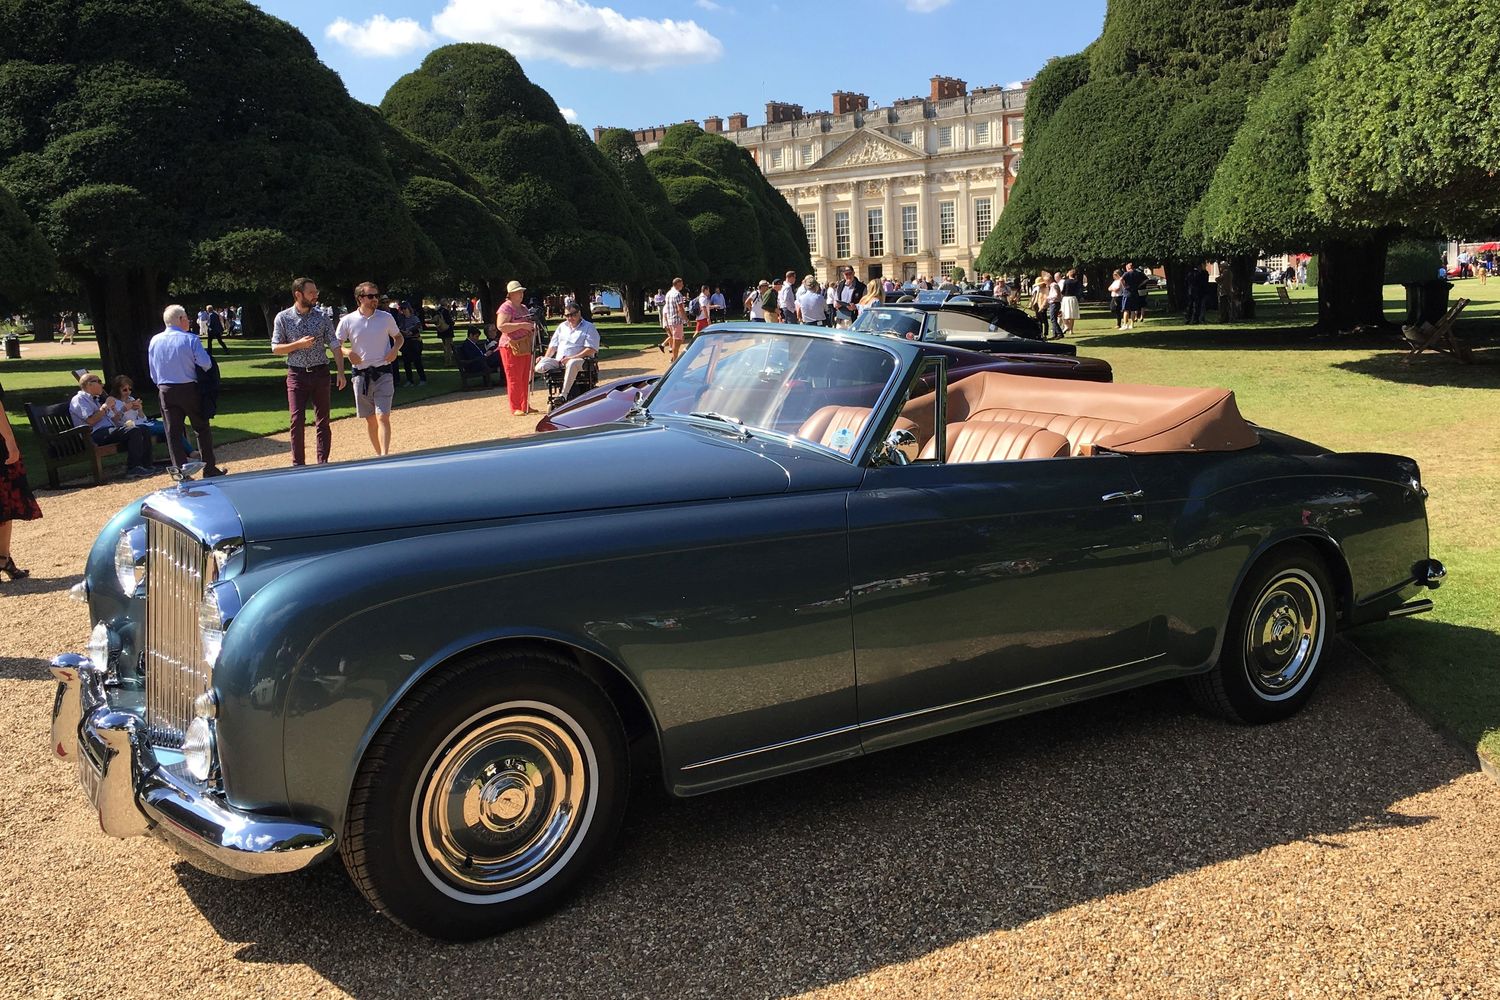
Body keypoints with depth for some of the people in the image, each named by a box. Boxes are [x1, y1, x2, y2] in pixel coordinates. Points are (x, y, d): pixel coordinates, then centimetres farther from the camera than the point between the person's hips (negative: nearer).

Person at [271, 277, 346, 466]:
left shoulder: (322, 316, 3)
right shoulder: (283, 318, 0)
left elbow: (335, 346, 3)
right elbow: (276, 349, -1)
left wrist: (341, 372, -6)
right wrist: (298, 344, -16)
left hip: (320, 373, 1)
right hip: (297, 374, -1)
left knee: (323, 420, 5)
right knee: (297, 420, -3)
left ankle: (323, 463, 12)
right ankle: (298, 464, 6)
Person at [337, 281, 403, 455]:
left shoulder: (386, 317, 1)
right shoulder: (347, 321, -1)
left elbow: (399, 337, 16)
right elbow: (336, 346, 4)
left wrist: (395, 349, -5)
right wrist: (347, 352, -17)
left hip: (383, 373, -1)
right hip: (361, 374, 1)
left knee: (382, 417, -13)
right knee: (370, 419, 9)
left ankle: (385, 457, -19)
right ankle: (379, 455, 21)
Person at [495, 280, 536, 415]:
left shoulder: (524, 308, 18)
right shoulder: (505, 308, -8)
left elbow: (529, 324, 34)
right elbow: (501, 326, -22)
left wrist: (533, 326, 11)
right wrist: (522, 325, -23)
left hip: (525, 347, 8)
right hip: (511, 347, -8)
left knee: (526, 378, 9)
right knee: (514, 379, -6)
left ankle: (525, 406, 16)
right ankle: (515, 409, -2)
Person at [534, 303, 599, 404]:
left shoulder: (589, 327, 7)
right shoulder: (562, 326, 26)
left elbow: (591, 349, -6)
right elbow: (553, 345, 27)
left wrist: (572, 358, -16)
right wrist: (546, 358, 6)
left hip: (579, 360, -5)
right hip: (558, 361, 5)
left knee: (572, 364, -44)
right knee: (540, 367, -25)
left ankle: (564, 395, -44)